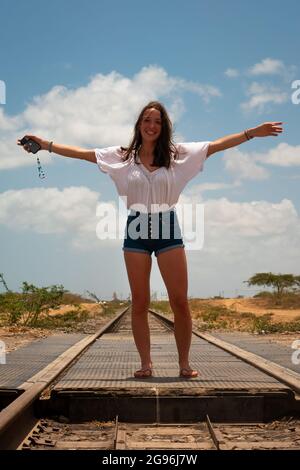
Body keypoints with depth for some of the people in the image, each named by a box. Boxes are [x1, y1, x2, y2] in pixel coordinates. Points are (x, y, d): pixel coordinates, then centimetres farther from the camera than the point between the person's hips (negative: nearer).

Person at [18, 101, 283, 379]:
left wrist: (253, 133, -7)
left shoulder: (177, 154, 3)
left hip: (168, 230, 0)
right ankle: (146, 364, 13)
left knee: (180, 301, -2)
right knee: (139, 303, 4)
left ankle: (184, 363, 11)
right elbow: (82, 153, 4)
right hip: (136, 231, 1)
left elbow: (217, 145, -1)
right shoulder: (122, 156, 4)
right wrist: (46, 144, -2)